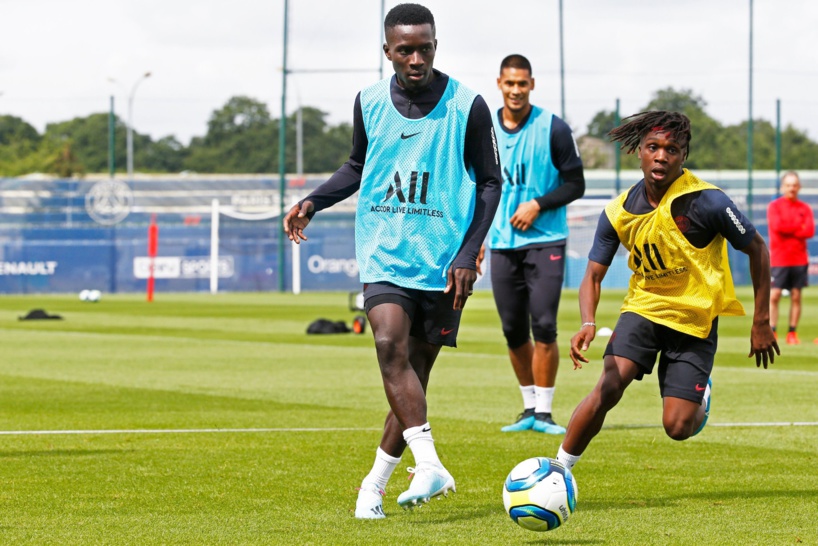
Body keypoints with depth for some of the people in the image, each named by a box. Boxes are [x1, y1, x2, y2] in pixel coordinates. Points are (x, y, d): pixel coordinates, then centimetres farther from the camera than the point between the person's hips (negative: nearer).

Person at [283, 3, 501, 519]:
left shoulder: (468, 107, -5)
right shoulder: (370, 102, 4)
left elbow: (489, 183, 2)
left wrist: (468, 255, -7)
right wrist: (313, 201, 5)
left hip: (443, 259, -1)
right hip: (384, 255, 1)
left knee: (414, 371, 2)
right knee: (391, 345, -23)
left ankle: (375, 484, 16)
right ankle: (430, 467, -30)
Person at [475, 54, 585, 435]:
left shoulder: (553, 129, -4)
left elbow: (575, 184, -1)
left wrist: (538, 205, -14)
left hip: (545, 242, -4)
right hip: (502, 244, 4)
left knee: (543, 326, -12)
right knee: (514, 331, 4)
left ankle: (543, 411, -7)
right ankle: (529, 408, 16)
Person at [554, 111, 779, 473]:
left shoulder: (707, 202, -18)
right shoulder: (619, 212, -8)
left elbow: (757, 249, -6)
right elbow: (593, 276, -4)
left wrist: (761, 323, -4)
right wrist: (588, 324, -25)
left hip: (696, 317, -2)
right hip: (643, 307, 2)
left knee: (677, 427, -8)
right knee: (610, 386, -24)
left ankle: (700, 398, 30)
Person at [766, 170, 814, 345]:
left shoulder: (805, 209, 8)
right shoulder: (775, 206, 2)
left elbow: (810, 231, -5)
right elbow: (777, 225, -15)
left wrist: (787, 229, -10)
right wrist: (799, 227, -7)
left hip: (799, 259, 2)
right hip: (778, 259, -2)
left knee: (796, 296, 2)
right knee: (774, 296, -8)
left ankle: (792, 333, 7)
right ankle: (771, 332, -7)